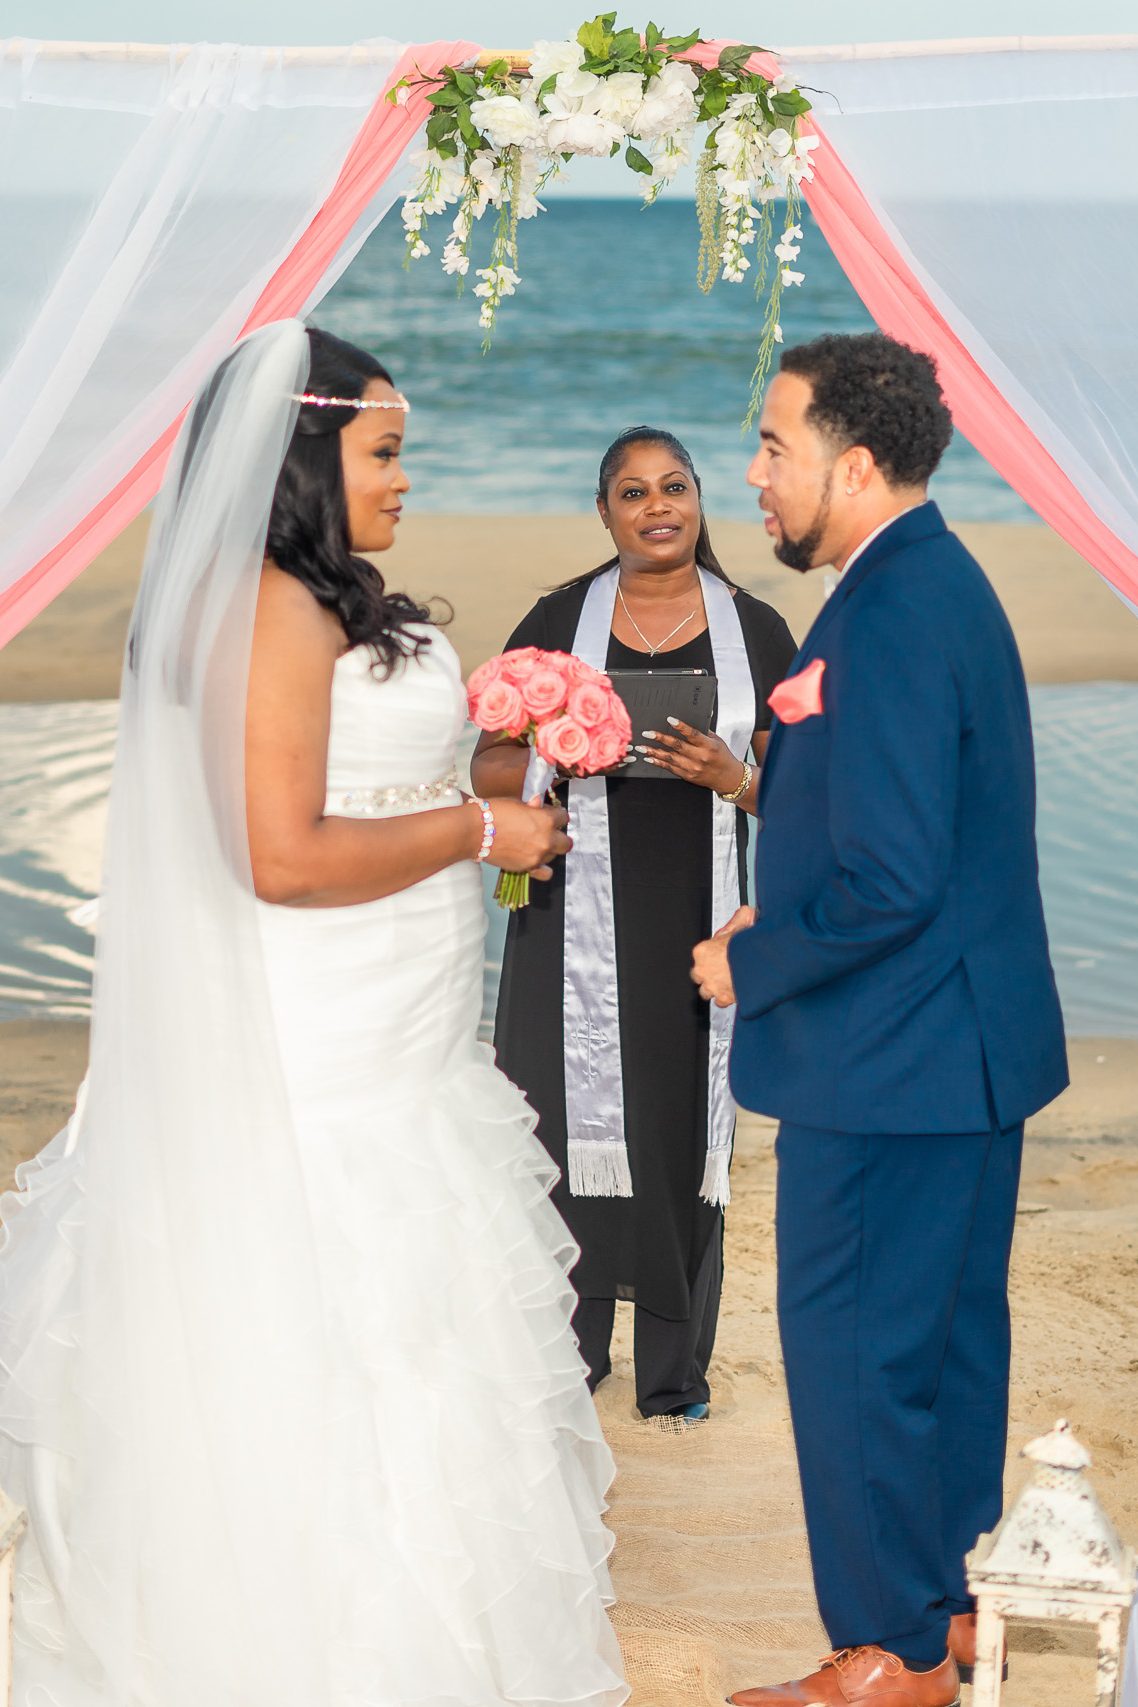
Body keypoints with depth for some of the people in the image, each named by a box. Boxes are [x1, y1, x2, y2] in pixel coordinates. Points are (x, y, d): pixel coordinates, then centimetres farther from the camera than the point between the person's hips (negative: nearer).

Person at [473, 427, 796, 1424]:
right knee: (570, 1124, -1)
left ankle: (675, 1369, 17)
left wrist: (730, 777, -15)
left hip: (698, 922, 0)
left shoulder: (755, 630, 6)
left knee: (684, 1133, 4)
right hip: (578, 926, 0)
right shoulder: (558, 622, 5)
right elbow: (491, 768, 5)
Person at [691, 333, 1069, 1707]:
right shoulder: (944, 582, 10)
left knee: (853, 1352, 1)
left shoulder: (891, 612, -22)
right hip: (968, 1043, 10)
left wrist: (752, 963, -12)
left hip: (889, 1067, -10)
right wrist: (784, 915, 10)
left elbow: (890, 882, -26)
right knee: (949, 1336, 18)